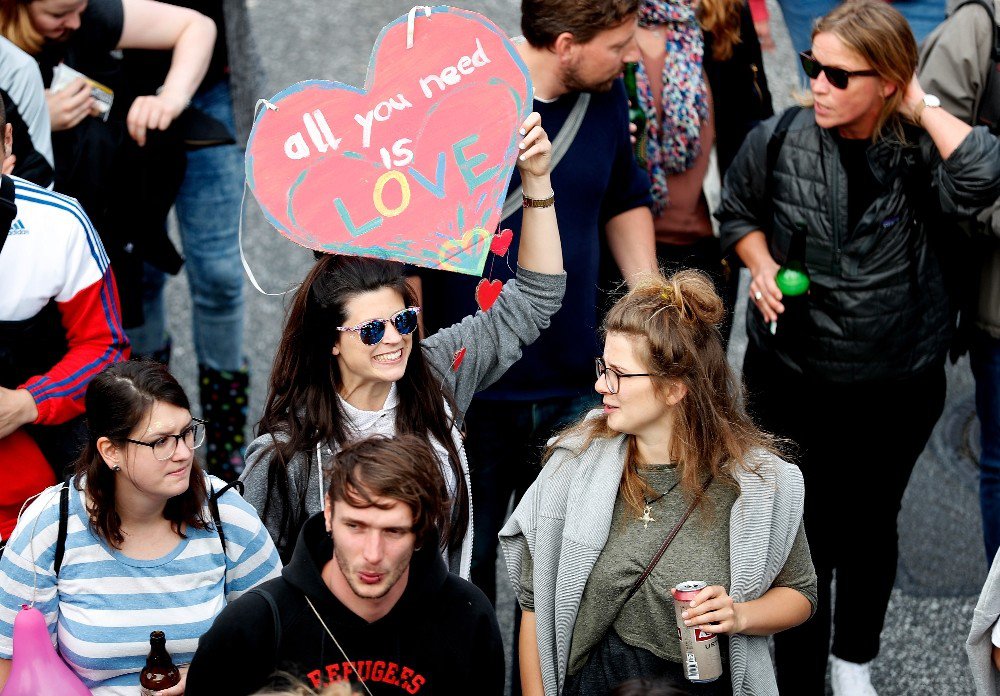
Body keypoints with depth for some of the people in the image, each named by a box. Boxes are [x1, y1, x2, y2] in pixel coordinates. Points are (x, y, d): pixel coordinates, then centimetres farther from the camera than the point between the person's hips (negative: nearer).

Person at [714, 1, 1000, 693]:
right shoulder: (776, 142, -11)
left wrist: (922, 106, -27)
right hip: (793, 378, 0)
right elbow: (738, 213, 9)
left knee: (871, 525, 21)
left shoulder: (920, 154, -16)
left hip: (898, 386, 0)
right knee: (804, 534, 10)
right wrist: (762, 266, -10)